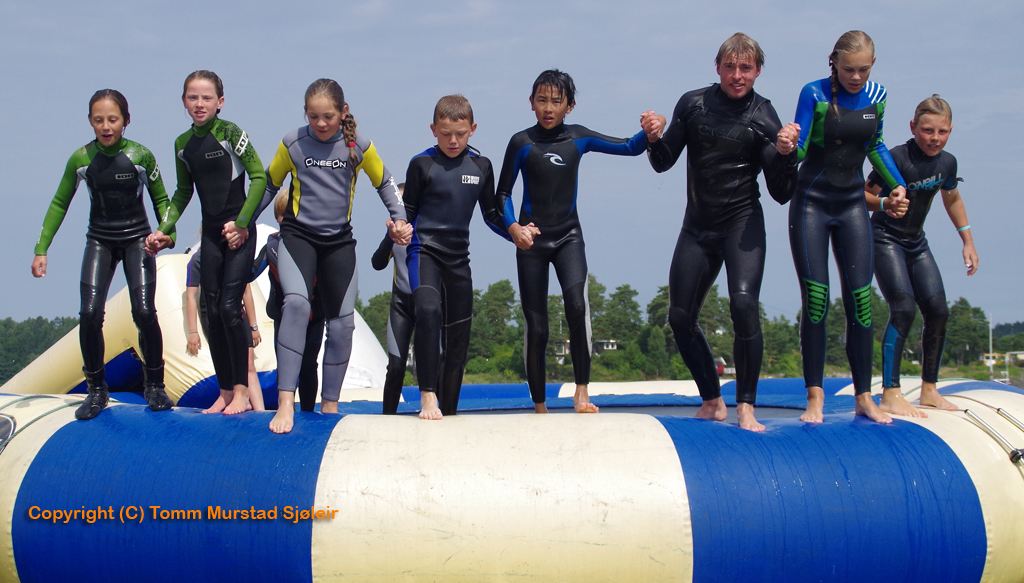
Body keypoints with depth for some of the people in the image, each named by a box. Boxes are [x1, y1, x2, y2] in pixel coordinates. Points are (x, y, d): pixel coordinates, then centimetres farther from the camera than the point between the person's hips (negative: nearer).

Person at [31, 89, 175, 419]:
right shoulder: (80, 159, -7)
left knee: (144, 312, -14)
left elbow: (161, 200, 1)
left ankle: (154, 386, 6)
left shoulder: (141, 156, -11)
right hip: (100, 241, 1)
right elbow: (59, 204, 4)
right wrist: (41, 249, -1)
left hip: (137, 240, -1)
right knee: (90, 313, -14)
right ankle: (96, 389, 2)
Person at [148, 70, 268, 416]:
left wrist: (241, 222, -14)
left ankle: (241, 390, -3)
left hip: (239, 231, -6)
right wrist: (163, 229, 9)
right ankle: (225, 391, 12)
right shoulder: (183, 144, 7)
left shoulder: (230, 133, -11)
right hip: (211, 232, 6)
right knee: (212, 311, 4)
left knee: (229, 306, -13)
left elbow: (259, 177, -12)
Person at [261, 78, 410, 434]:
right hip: (297, 235, -2)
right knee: (296, 302, -27)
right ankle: (285, 403, -32)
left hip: (339, 242, 3)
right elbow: (269, 185, 10)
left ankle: (329, 407, 19)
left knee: (342, 324, 3)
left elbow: (384, 182, 13)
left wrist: (400, 219, 3)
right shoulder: (293, 144, -4)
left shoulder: (359, 147, -3)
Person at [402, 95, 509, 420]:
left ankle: (449, 408, 20)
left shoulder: (481, 166, 7)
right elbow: (408, 211, 3)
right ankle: (428, 397, -29)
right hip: (424, 250, -4)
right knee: (428, 310, -30)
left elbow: (491, 214, 15)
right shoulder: (422, 164, -3)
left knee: (459, 333, 6)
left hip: (458, 257, 4)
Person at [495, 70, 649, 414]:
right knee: (536, 325, -1)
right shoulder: (522, 143, -3)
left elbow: (631, 148, 5)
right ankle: (539, 406, 10)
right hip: (531, 239, -1)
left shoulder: (579, 138, 2)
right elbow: (502, 194, 2)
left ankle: (582, 390, -21)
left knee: (577, 302, -26)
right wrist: (513, 227, -16)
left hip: (568, 236, 1)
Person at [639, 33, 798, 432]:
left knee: (744, 304, -23)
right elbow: (664, 163, 10)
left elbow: (781, 194, -6)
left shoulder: (763, 118, -6)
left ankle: (746, 407, -15)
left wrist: (785, 154, -22)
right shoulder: (692, 104, 1)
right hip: (697, 227, 4)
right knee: (680, 317, 4)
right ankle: (712, 402, 21)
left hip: (743, 223, -4)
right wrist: (654, 138, -10)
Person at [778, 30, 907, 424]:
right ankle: (814, 397, -3)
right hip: (812, 203, -4)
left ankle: (864, 397, 5)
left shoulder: (876, 96, 4)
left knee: (860, 299, -1)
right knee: (815, 300, -9)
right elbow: (800, 147, -16)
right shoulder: (815, 94, -10)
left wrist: (897, 183, 17)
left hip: (852, 205, 4)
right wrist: (787, 144, -37)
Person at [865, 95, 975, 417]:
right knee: (904, 308, -21)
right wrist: (884, 203, -37)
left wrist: (968, 241, 21)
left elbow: (952, 199, 20)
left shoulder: (947, 162, 1)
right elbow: (865, 194, -16)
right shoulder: (898, 157, -19)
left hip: (917, 243, 7)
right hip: (885, 240, -7)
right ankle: (890, 394, -21)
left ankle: (929, 390, 16)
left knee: (938, 311, 0)